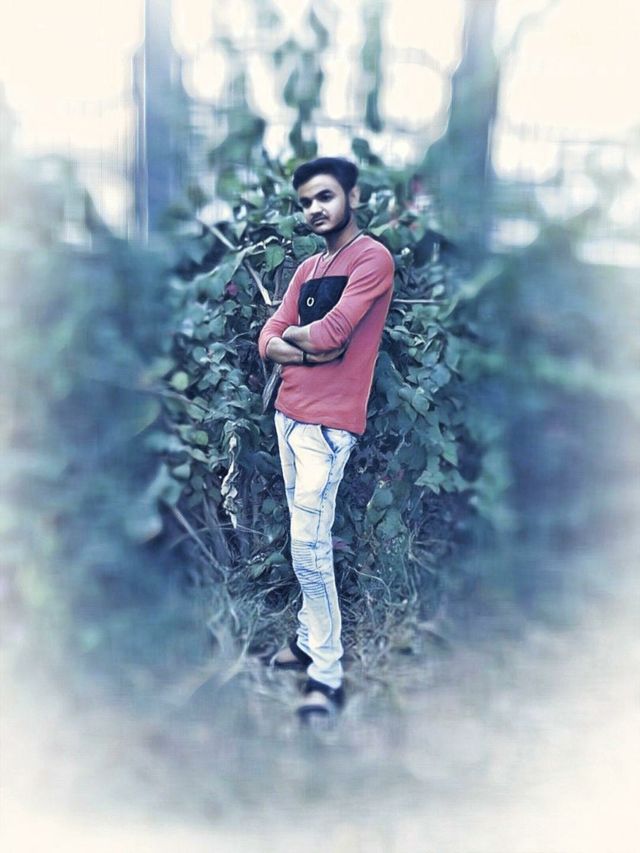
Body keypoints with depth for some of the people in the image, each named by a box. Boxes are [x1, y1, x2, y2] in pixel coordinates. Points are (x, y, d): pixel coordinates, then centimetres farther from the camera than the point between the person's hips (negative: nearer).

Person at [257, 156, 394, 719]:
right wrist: (309, 347, -10)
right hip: (289, 413, 8)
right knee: (307, 539, 13)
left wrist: (289, 334, 1)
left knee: (309, 546, -8)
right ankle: (311, 641, 26)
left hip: (328, 421, -8)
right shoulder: (307, 269, 17)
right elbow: (268, 342, 9)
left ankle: (328, 675, 4)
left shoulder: (372, 258, -7)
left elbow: (330, 331, -19)